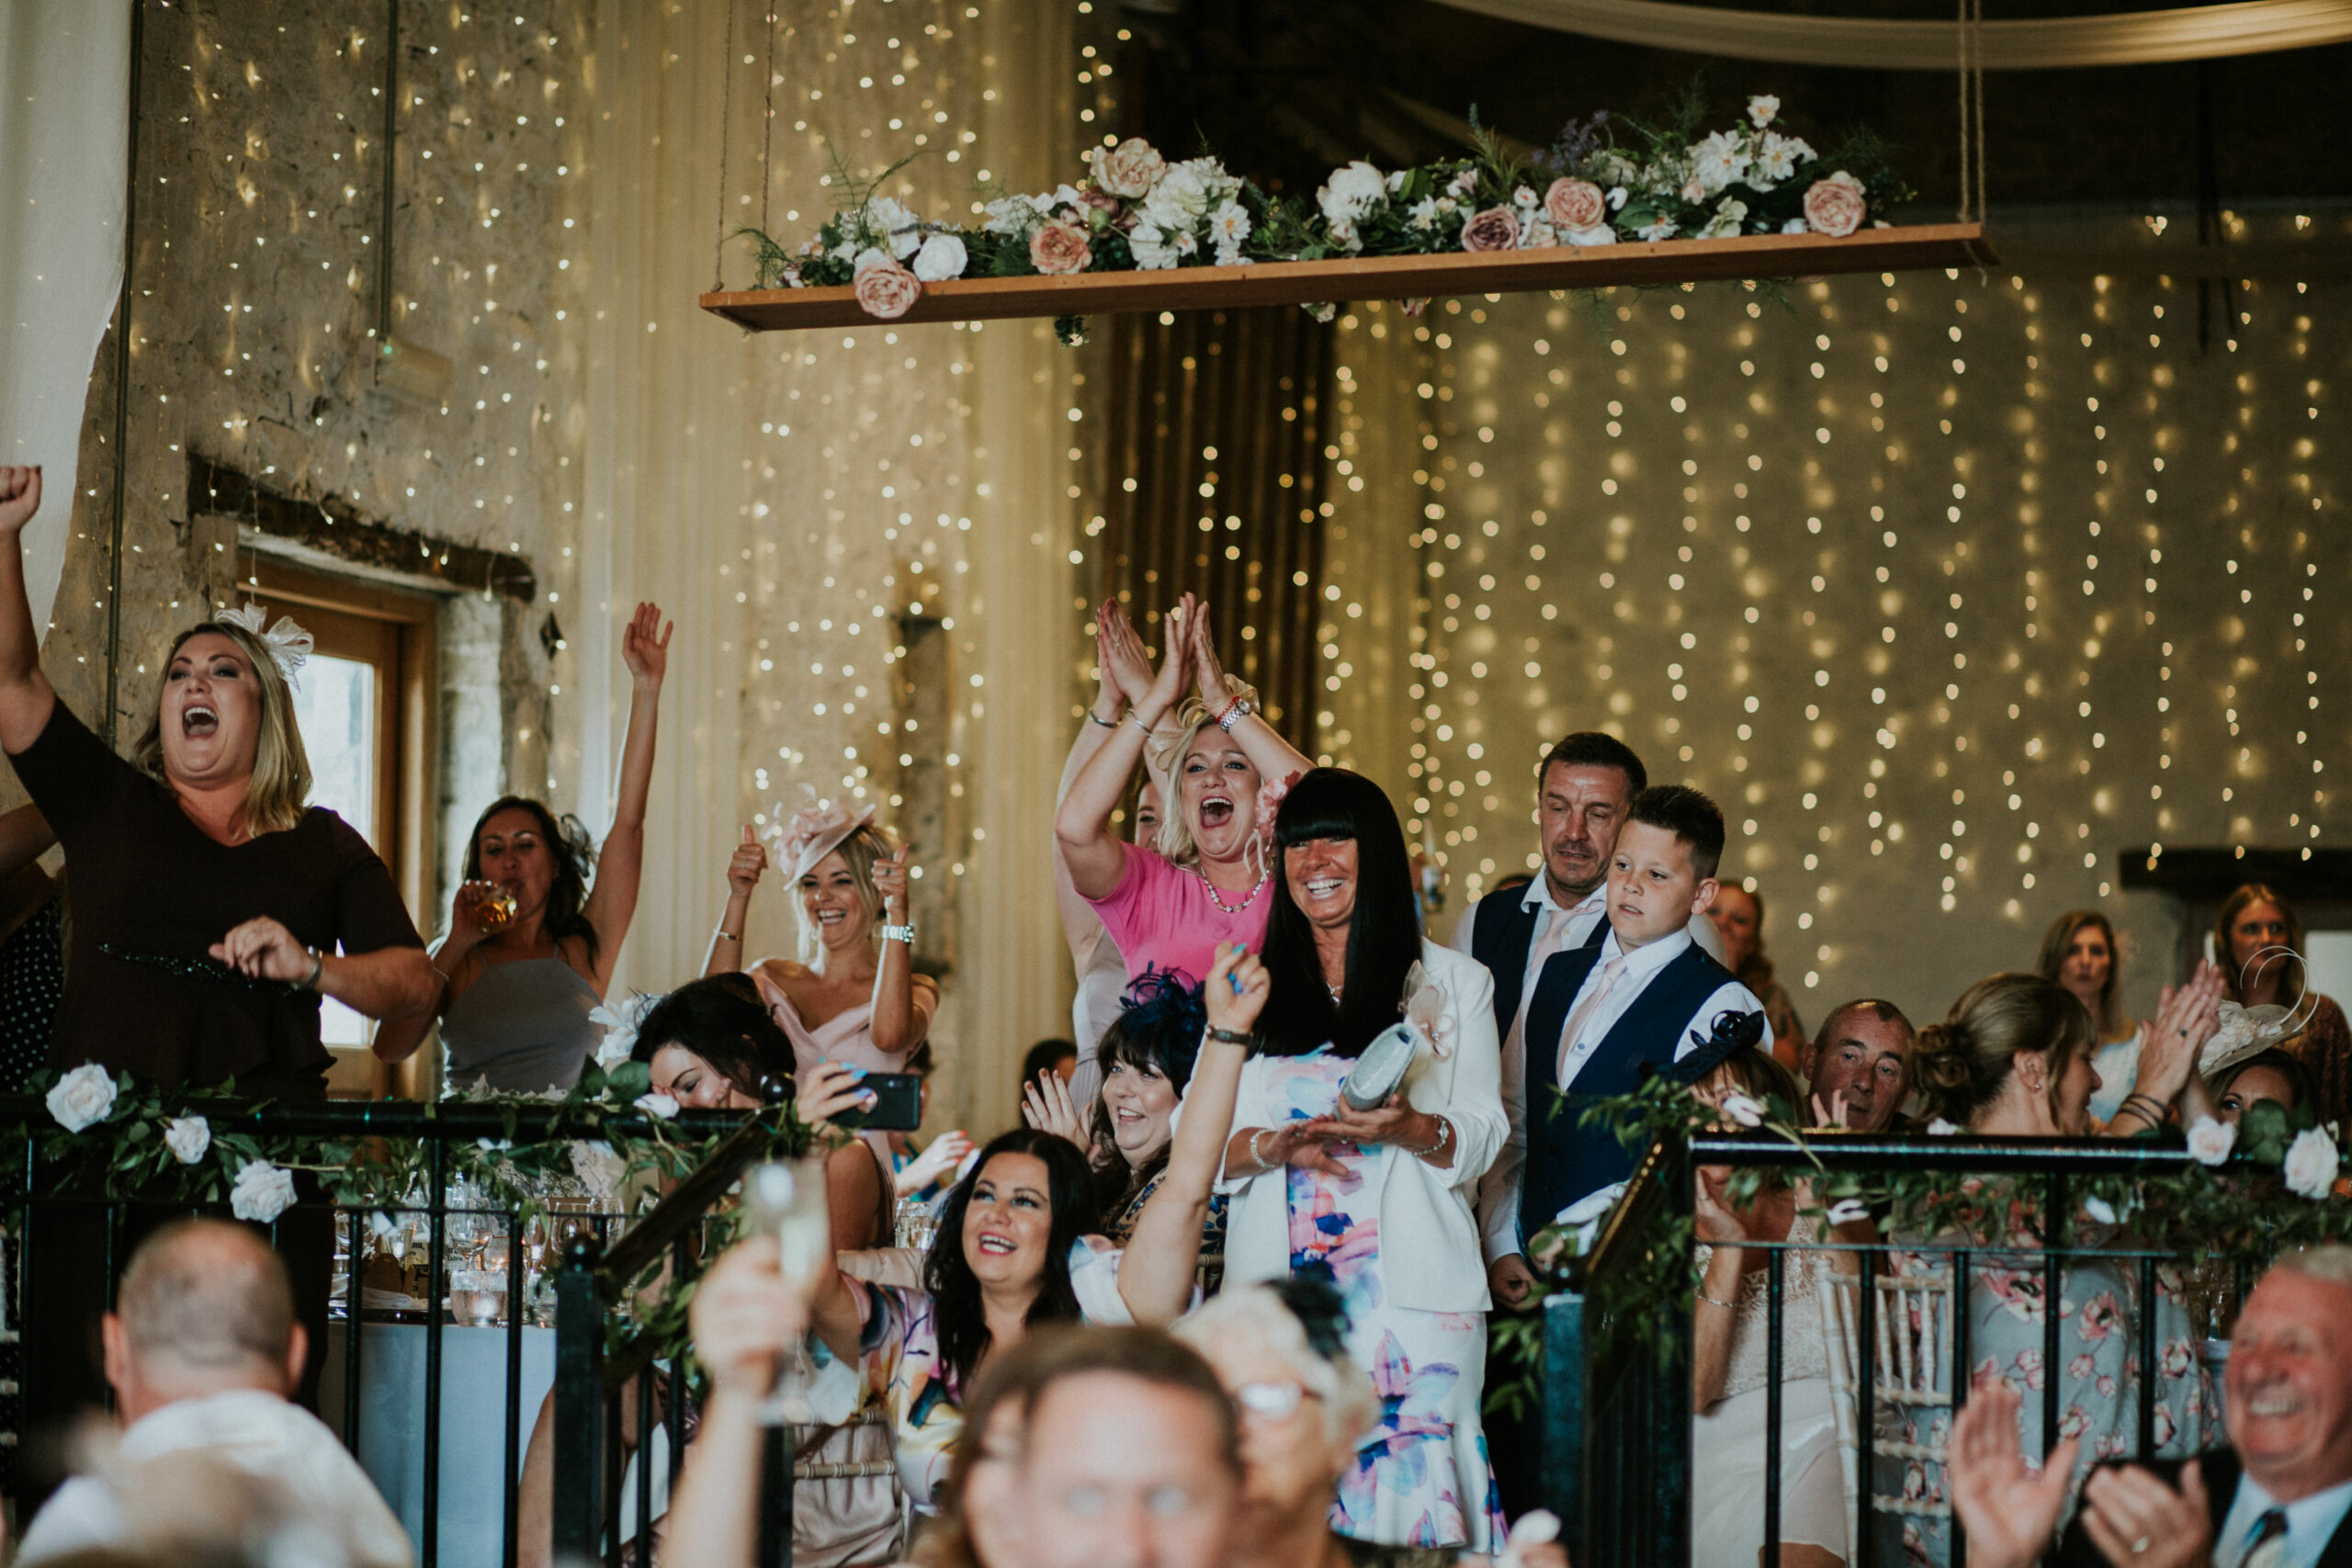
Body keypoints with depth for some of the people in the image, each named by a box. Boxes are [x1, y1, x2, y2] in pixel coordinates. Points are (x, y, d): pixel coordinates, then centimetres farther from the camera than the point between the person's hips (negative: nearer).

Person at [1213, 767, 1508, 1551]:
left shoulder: (1453, 982, 12)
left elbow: (1481, 1136, 5)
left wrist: (1409, 1130, -16)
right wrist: (1276, 1147, -11)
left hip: (1410, 1284, -1)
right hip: (1276, 1282, 1)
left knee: (1410, 1479, -11)